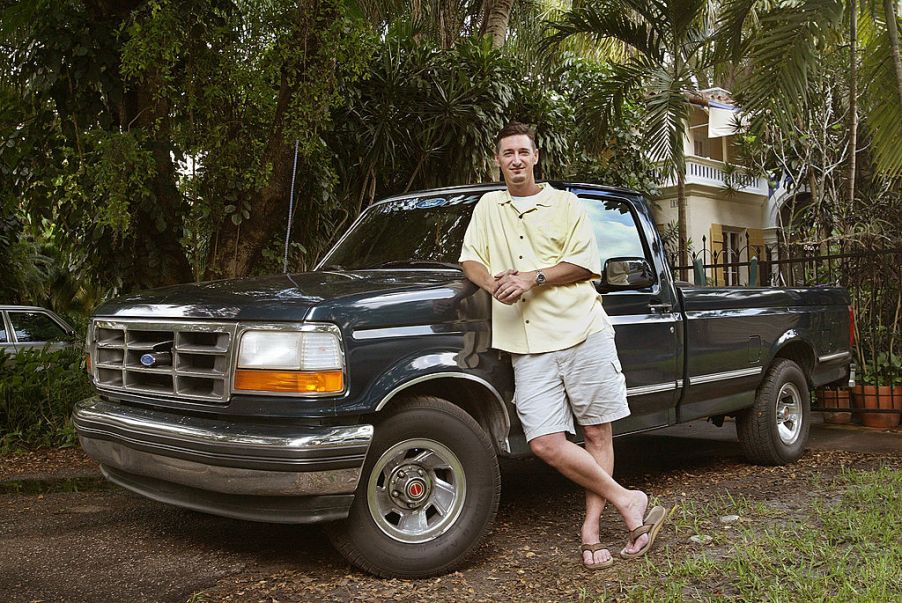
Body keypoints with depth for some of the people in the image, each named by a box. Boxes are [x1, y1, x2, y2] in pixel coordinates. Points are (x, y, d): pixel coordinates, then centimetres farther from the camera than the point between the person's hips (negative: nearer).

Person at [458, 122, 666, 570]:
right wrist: (493, 284, -7)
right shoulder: (488, 207, 20)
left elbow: (585, 264, 2)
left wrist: (532, 278, -10)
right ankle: (626, 501, 1)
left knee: (598, 435, 0)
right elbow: (470, 261, 15)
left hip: (583, 331, -1)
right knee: (546, 444, -11)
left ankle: (591, 527, 10)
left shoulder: (565, 204, 11)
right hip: (529, 347, 2)